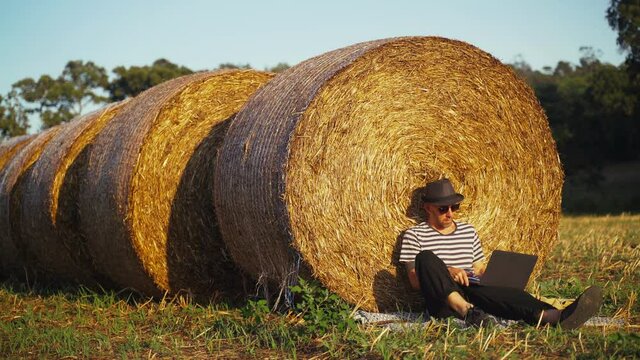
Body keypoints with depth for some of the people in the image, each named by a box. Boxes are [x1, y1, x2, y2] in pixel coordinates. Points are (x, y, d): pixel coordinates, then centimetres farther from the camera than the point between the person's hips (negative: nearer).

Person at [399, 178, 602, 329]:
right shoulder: (414, 235, 10)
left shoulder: (469, 232, 24)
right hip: (442, 303, -3)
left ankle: (552, 317, -63)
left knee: (497, 290, -33)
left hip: (473, 294, 3)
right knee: (426, 257, -31)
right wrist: (446, 272, -15)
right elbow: (415, 281, 1)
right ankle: (468, 312, -53)